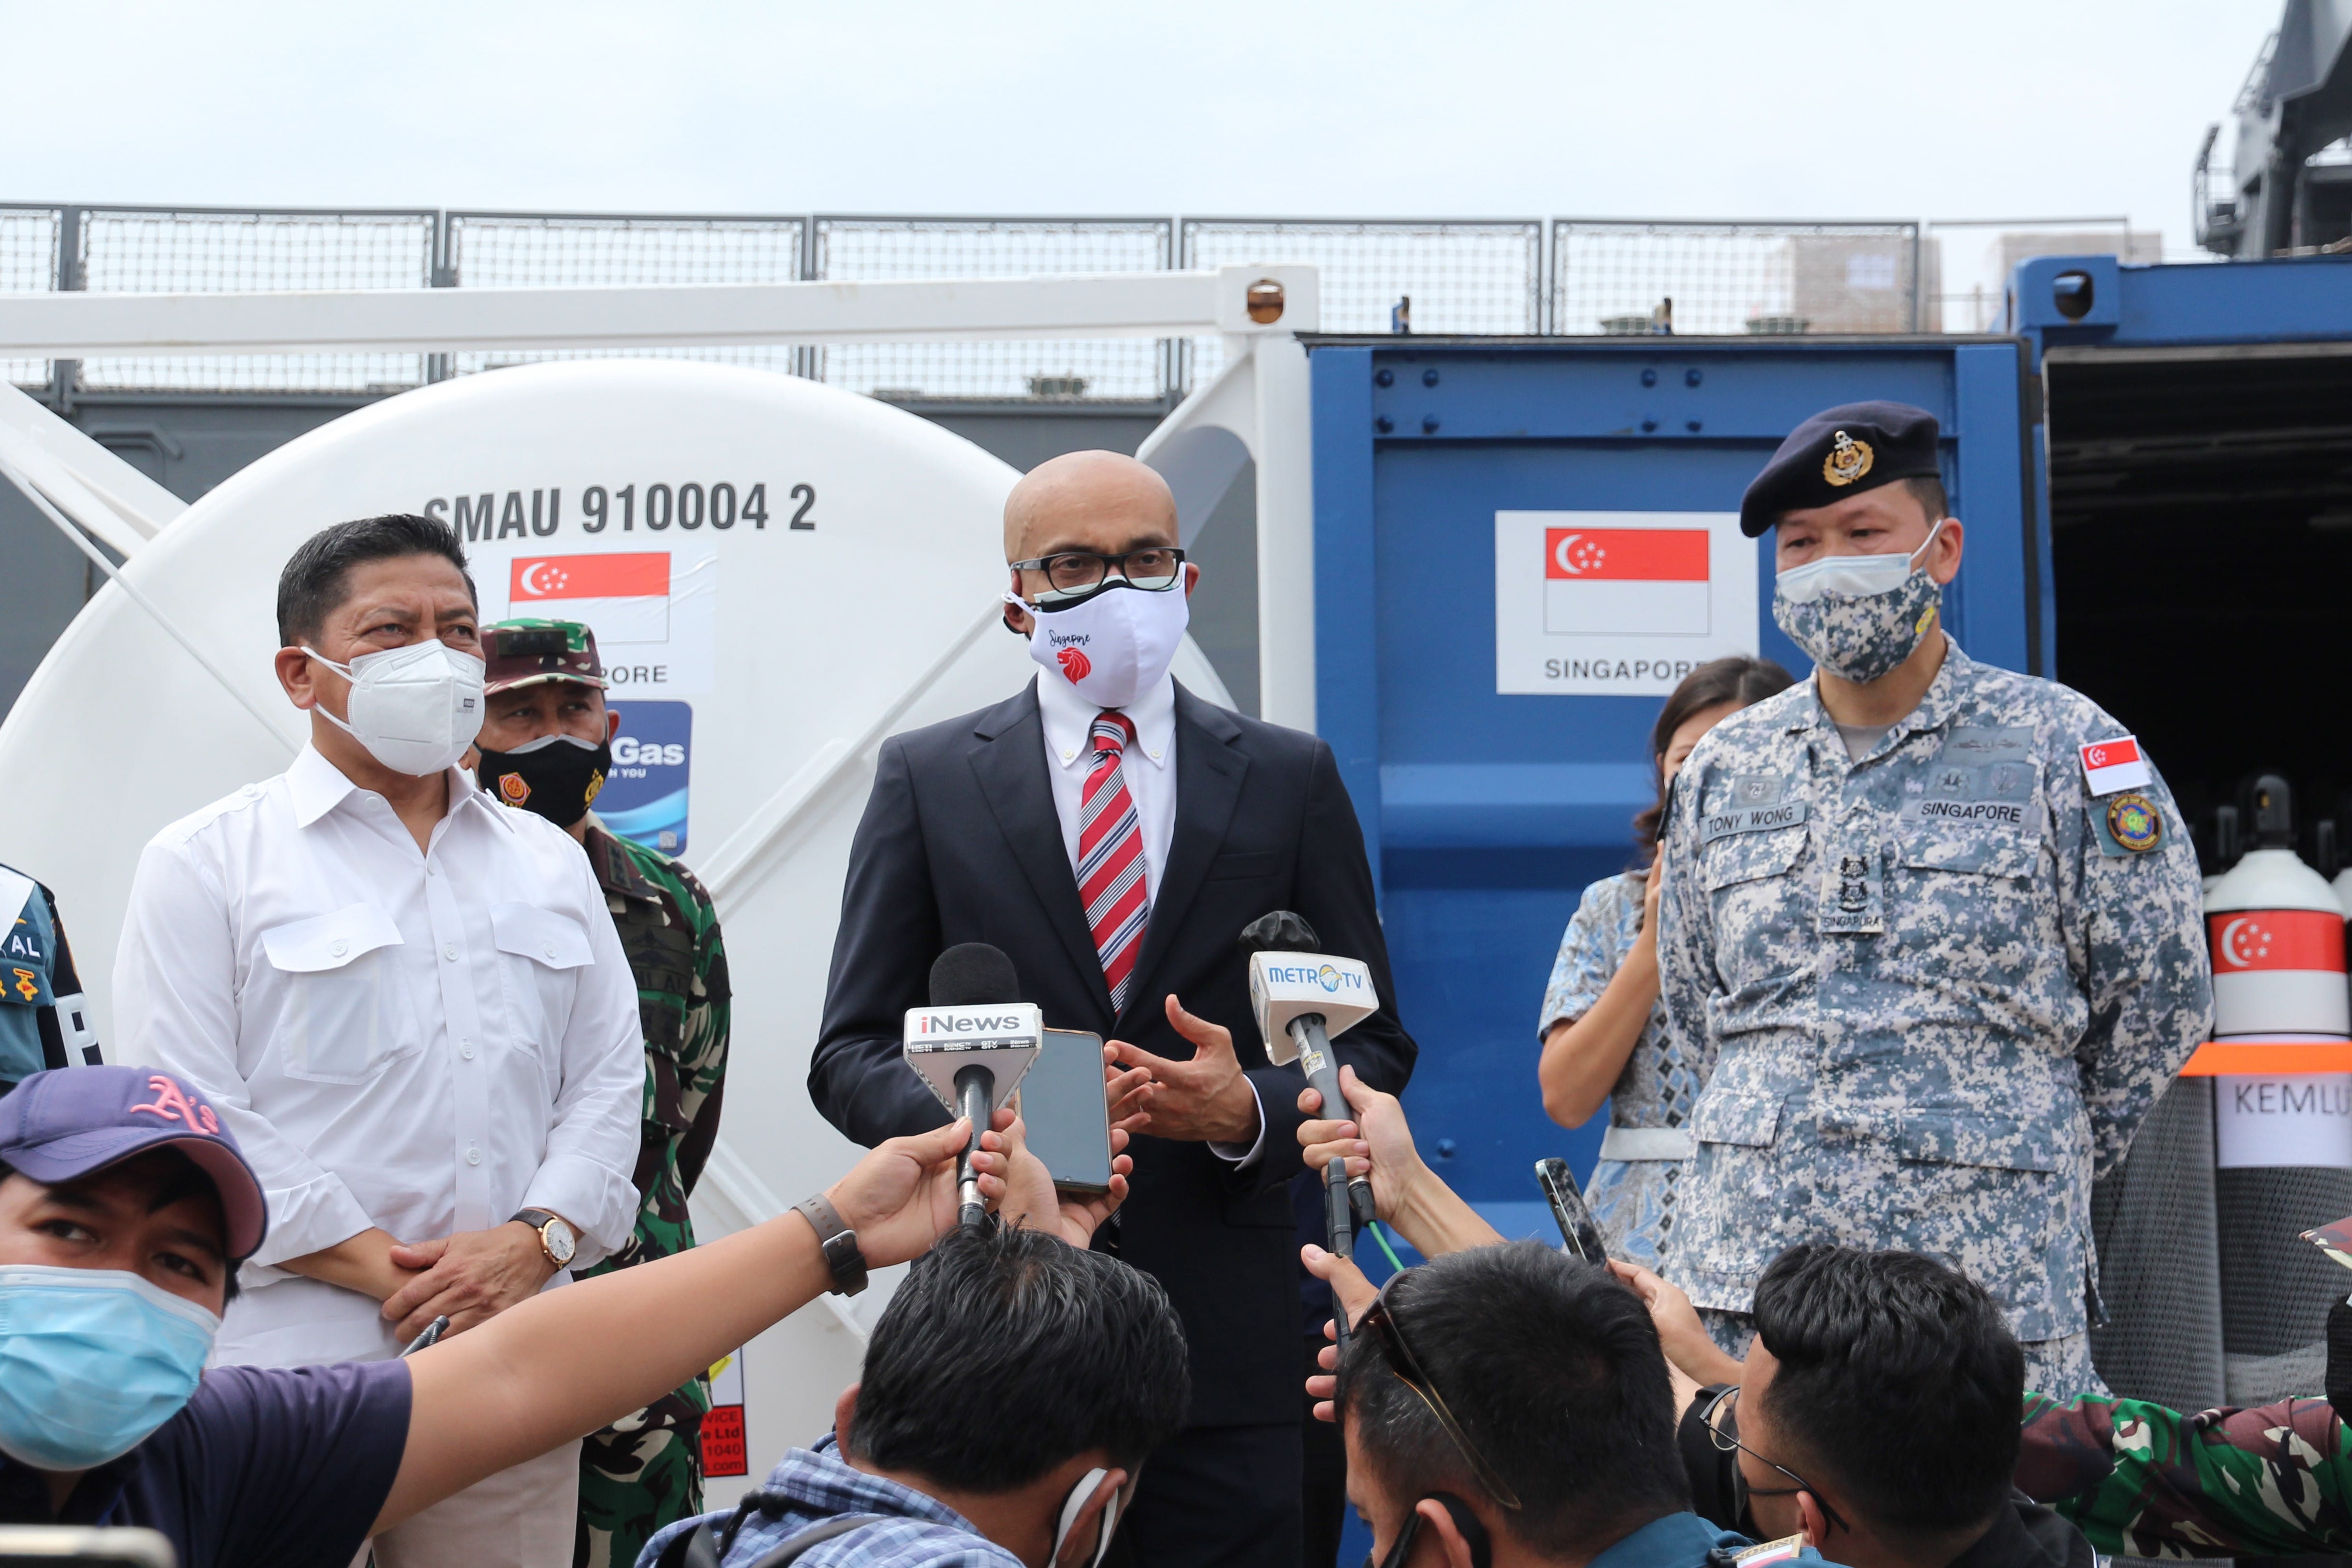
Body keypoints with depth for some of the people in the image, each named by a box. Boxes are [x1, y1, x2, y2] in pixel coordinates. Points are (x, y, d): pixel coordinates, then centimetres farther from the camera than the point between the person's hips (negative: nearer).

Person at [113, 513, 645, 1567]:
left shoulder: (550, 863, 18)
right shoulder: (207, 864, 4)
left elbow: (610, 1082, 13)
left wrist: (534, 1240, -6)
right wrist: (381, 1268, -12)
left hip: (509, 1372, 4)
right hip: (291, 1364, -4)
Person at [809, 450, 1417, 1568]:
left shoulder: (1292, 780, 10)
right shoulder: (926, 780, 8)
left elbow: (1374, 1042, 10)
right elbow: (852, 1054, 5)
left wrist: (1252, 1108, -11)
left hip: (1229, 1338, 1)